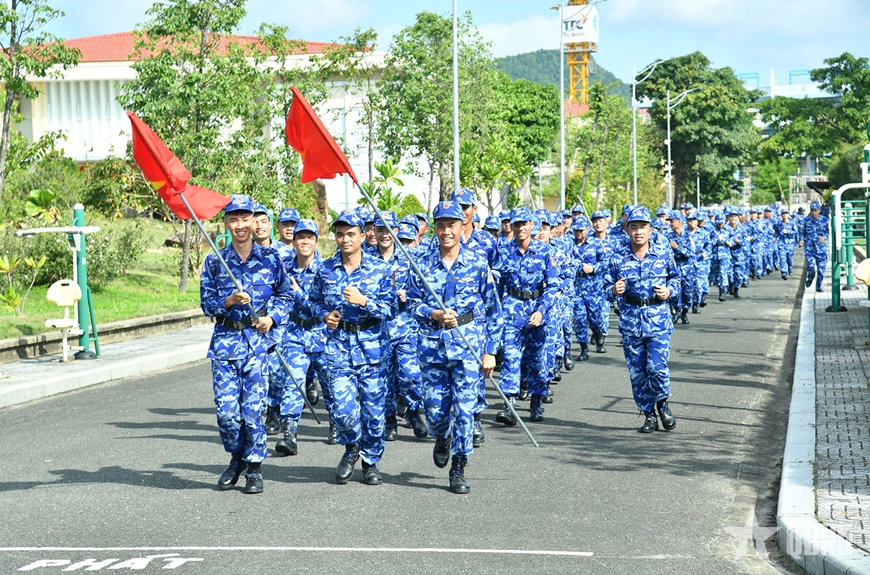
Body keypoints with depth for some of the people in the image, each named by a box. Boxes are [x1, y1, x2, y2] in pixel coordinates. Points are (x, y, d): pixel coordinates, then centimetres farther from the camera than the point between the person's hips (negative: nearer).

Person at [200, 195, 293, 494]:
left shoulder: (270, 258, 4)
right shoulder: (215, 262, 4)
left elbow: (286, 295, 13)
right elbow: (206, 303, 5)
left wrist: (272, 317, -4)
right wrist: (230, 301, -13)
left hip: (259, 338, -1)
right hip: (226, 339, 1)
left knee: (253, 407, -7)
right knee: (226, 409, -5)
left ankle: (254, 467, 11)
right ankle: (236, 458, 21)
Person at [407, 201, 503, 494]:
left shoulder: (477, 264, 1)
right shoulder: (423, 265, 4)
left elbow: (493, 310, 3)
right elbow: (413, 303, 4)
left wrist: (490, 350, 0)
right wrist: (435, 314, -16)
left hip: (469, 343, -1)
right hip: (432, 344, 2)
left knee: (464, 408, -6)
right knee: (435, 410, 3)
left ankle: (458, 470, 5)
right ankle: (442, 438, 38)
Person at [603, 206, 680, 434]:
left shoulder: (664, 254, 1)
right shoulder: (618, 258, 1)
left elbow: (676, 278, 12)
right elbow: (607, 288, 5)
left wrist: (669, 291, -9)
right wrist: (614, 291, -17)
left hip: (658, 319, -2)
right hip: (630, 320, 2)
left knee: (657, 367, -11)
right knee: (637, 372, 5)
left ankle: (663, 404, 17)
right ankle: (649, 415, 19)